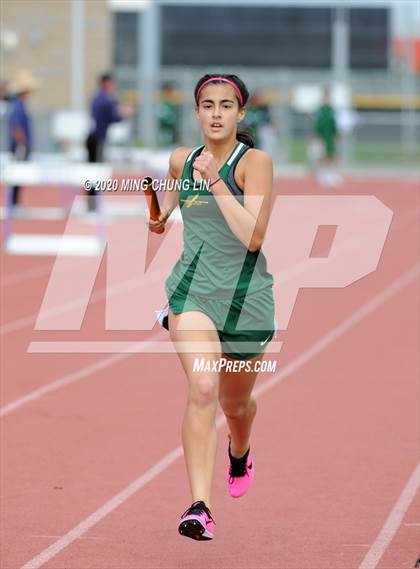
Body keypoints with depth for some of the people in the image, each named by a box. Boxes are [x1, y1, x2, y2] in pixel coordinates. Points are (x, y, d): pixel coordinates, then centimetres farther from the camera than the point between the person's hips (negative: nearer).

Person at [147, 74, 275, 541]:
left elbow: (253, 236, -23)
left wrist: (215, 183, -26)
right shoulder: (182, 160, 2)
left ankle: (240, 452, 56)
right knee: (202, 389, -23)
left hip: (245, 297, -1)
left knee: (235, 402, 18)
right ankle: (200, 507, -28)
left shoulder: (255, 162, -12)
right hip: (193, 288, 1)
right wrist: (162, 211, 7)